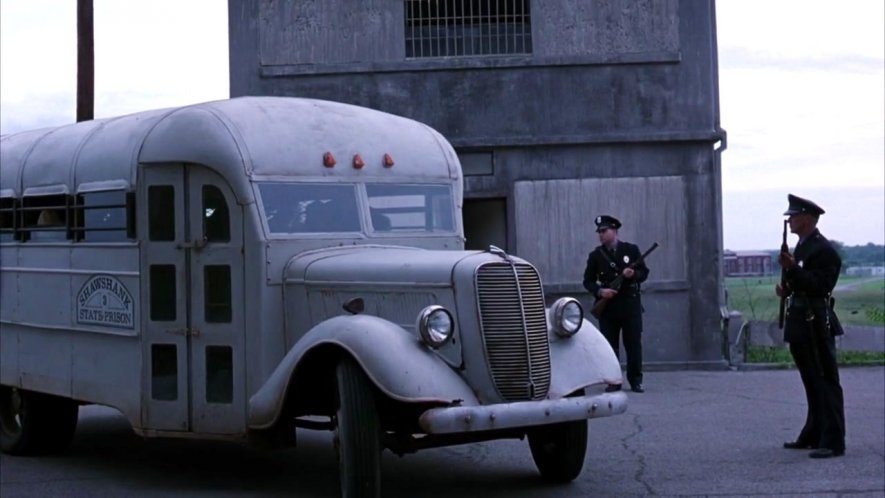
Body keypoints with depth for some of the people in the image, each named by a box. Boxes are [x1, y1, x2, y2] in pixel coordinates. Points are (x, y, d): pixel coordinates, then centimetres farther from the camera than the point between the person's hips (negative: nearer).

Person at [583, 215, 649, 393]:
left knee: (634, 344, 0)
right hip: (607, 308, 1)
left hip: (630, 305, -1)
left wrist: (634, 274, -13)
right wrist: (599, 291, -11)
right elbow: (588, 281, 8)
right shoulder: (595, 255, 7)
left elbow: (644, 272, 9)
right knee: (610, 345, 1)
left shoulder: (631, 250, 5)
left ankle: (636, 380, 8)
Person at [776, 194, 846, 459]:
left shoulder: (823, 250, -14)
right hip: (801, 324, 10)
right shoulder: (802, 246, 17)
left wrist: (793, 269, -30)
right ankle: (813, 435, 25)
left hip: (816, 325, -10)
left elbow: (820, 285, -22)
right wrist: (787, 289, 6)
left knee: (826, 383, -7)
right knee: (813, 383, 17)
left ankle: (833, 442, -7)